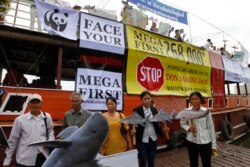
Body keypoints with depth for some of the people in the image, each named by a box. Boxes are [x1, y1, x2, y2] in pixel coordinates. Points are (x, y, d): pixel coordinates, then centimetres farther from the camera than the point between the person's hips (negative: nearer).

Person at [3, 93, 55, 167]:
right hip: (25, 160, -2)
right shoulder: (20, 120, -6)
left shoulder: (47, 117, -1)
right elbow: (12, 141, 1)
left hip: (43, 157, 2)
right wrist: (7, 160, 5)